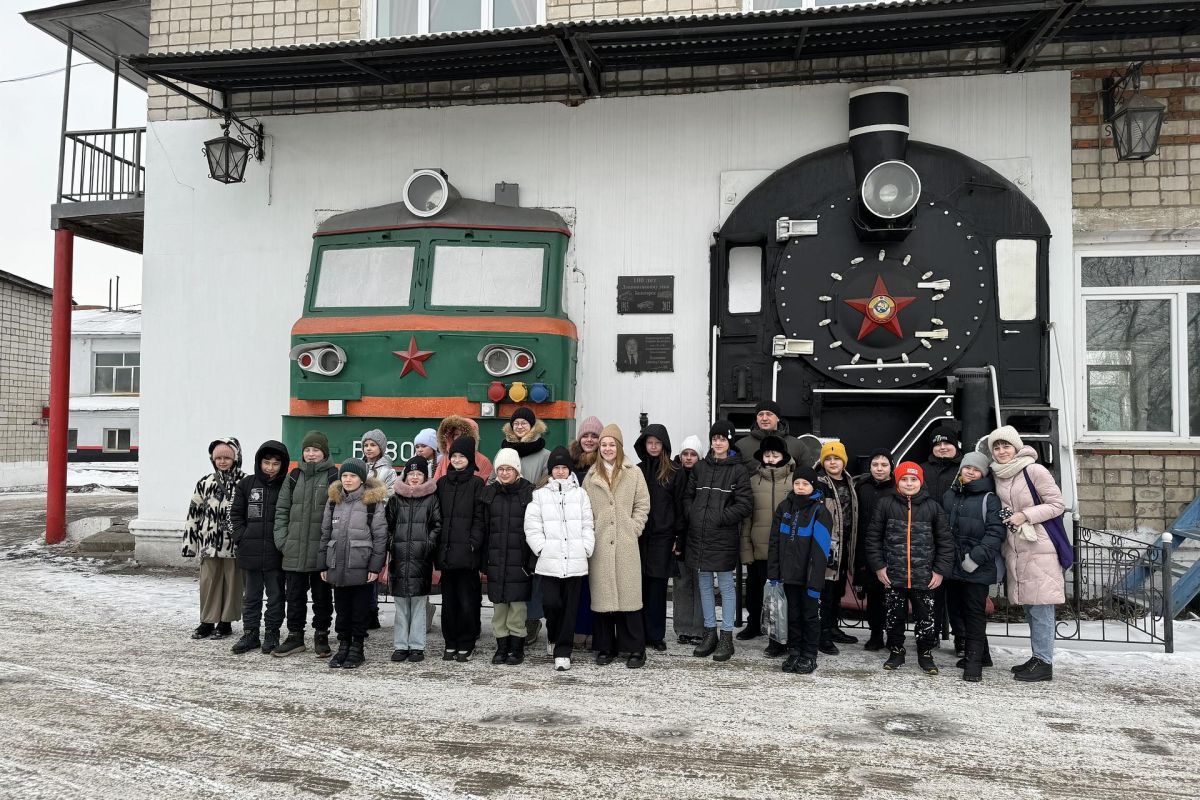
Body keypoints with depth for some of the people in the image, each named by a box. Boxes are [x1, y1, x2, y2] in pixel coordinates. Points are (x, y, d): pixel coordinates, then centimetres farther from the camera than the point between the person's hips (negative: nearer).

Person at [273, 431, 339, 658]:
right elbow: (282, 510, 11)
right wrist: (281, 539, 2)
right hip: (294, 550, 4)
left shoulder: (334, 477, -3)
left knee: (322, 594, 8)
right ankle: (295, 636, 23)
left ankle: (321, 636, 21)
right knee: (294, 594, 11)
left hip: (322, 550, -4)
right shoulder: (294, 477, 9)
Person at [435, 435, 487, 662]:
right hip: (446, 551, 4)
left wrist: (473, 543, -12)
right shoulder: (442, 483, 13)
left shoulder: (477, 483, 1)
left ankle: (466, 645, 10)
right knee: (448, 599, 9)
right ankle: (451, 643, 19)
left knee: (467, 600, -1)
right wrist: (437, 545, 5)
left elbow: (480, 518, -3)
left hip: (467, 552, -4)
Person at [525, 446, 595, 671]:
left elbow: (588, 526, 9)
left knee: (570, 608, 2)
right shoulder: (540, 495, 7)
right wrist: (543, 549, -7)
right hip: (550, 561, -1)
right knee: (552, 603, -9)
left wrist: (586, 549, -1)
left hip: (575, 561, 1)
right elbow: (532, 528, 2)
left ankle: (562, 651, 11)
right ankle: (553, 637, 21)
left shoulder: (580, 494, 10)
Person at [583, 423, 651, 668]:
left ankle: (635, 648, 8)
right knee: (602, 594, 5)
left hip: (626, 544, -2)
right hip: (599, 545, 2)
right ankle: (605, 647, 15)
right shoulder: (591, 476, 10)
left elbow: (643, 505, 5)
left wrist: (634, 529, -4)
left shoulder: (634, 473, 4)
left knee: (628, 593, -1)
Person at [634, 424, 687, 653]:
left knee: (657, 586, 3)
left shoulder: (676, 473, 2)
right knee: (639, 586, 3)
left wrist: (678, 537, -3)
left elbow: (679, 507, 2)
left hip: (662, 537, -2)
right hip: (638, 536, 2)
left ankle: (656, 635, 12)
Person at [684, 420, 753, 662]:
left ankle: (726, 637, 13)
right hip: (698, 535, 5)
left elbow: (745, 505, -9)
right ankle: (709, 633, 24)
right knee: (705, 584, 12)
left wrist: (719, 518, -14)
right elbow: (688, 496, 15)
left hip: (724, 537, -5)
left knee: (726, 585, 4)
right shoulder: (699, 467, 9)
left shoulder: (738, 470, -4)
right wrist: (692, 517, -1)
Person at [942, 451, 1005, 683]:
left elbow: (995, 532, -12)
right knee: (957, 607, 13)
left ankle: (974, 661, 0)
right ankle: (980, 653, 29)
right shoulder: (949, 496, 13)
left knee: (975, 611, -5)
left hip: (978, 568, -6)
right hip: (953, 565, 6)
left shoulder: (989, 499, -4)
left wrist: (977, 557, -19)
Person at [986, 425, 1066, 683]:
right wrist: (1006, 519, 6)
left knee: (1041, 605, -3)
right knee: (1028, 605, 13)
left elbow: (1057, 504, -9)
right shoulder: (996, 475, 9)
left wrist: (1026, 515, -16)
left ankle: (1044, 662, 3)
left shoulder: (1034, 471, -11)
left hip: (1039, 548, -7)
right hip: (1014, 548, 7)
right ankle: (1037, 657, 23)